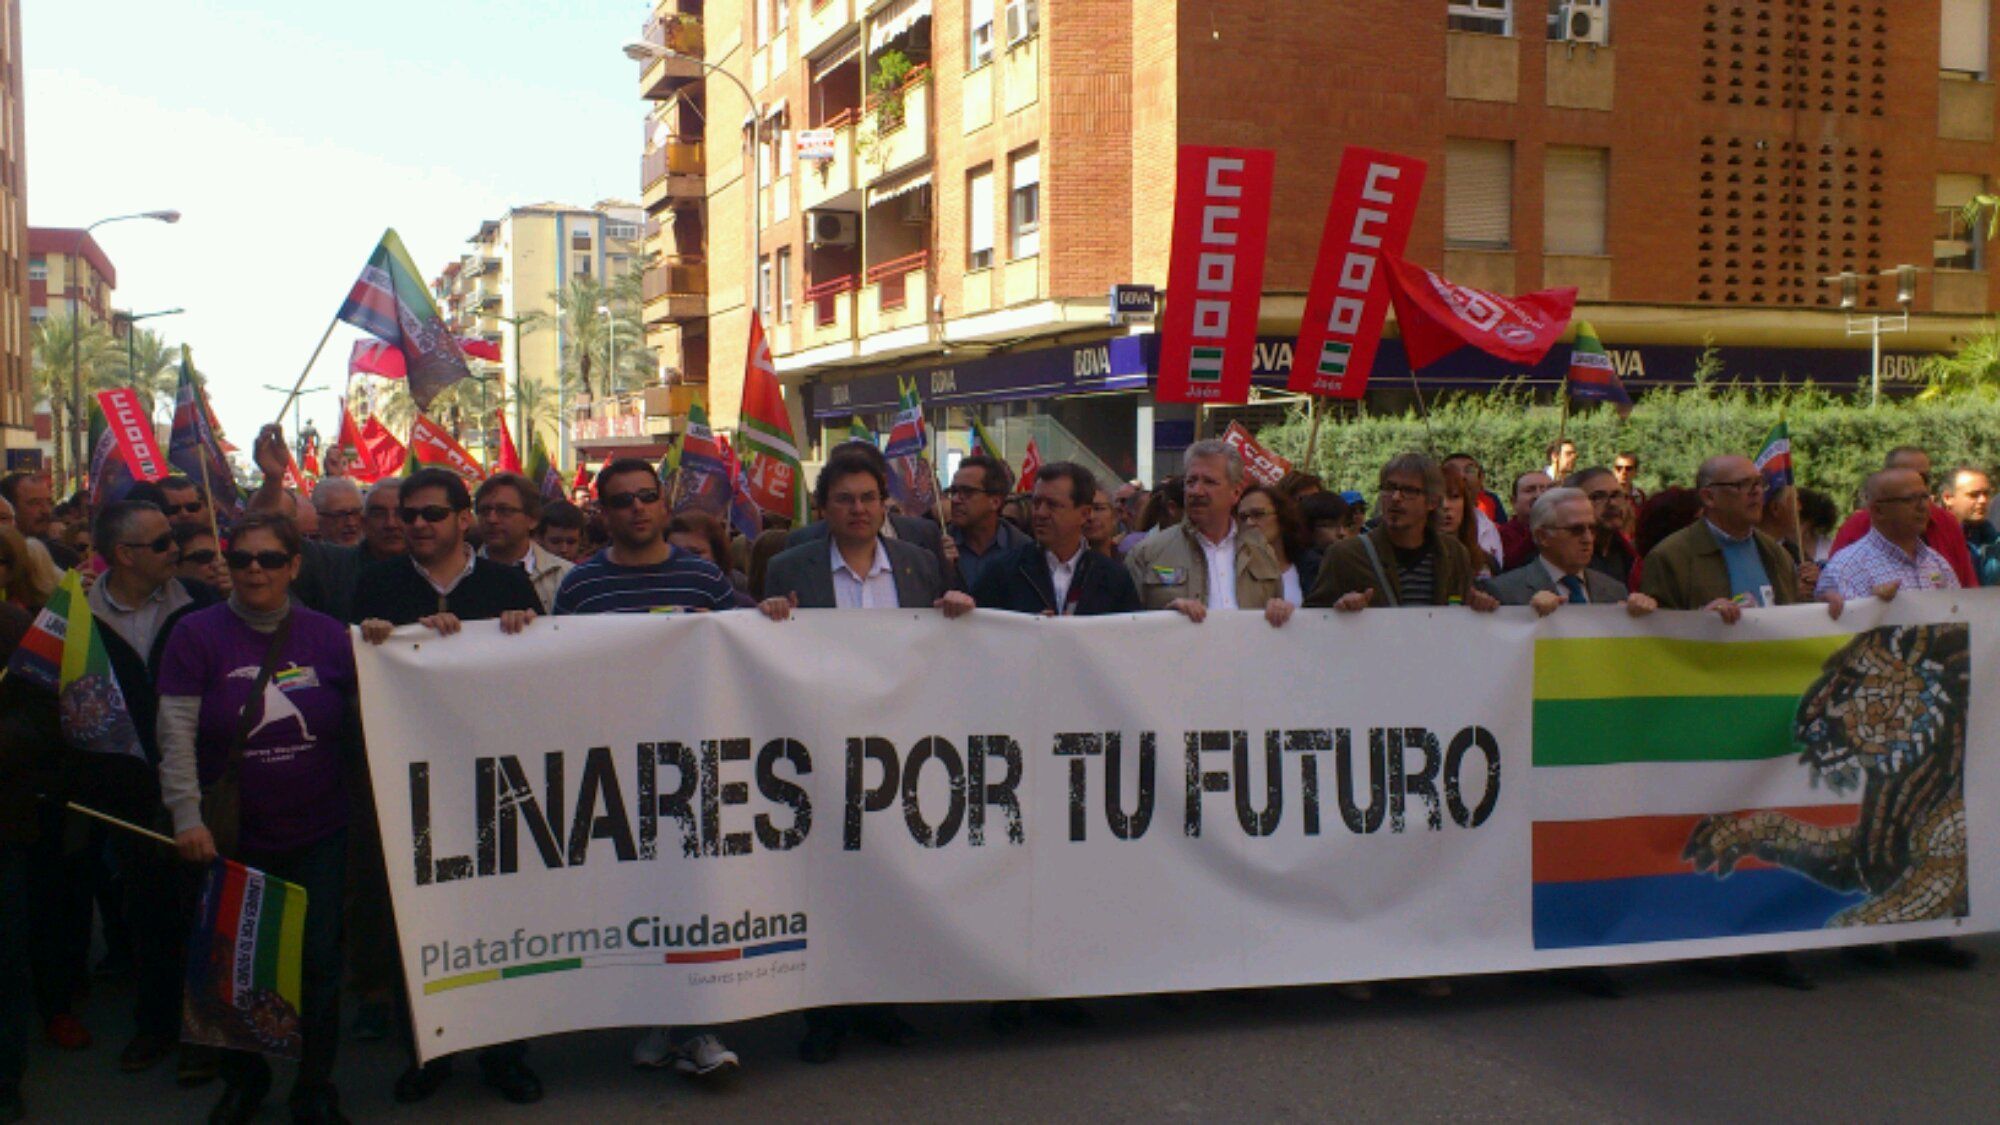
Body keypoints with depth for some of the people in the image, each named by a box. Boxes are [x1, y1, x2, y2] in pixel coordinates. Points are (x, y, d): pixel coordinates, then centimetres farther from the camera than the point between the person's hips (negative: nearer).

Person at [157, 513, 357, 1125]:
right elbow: (176, 734, -8)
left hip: (318, 833, 1)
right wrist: (187, 817, -16)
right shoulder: (197, 634, -3)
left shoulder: (328, 636, 1)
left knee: (318, 961, 6)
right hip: (233, 836, 0)